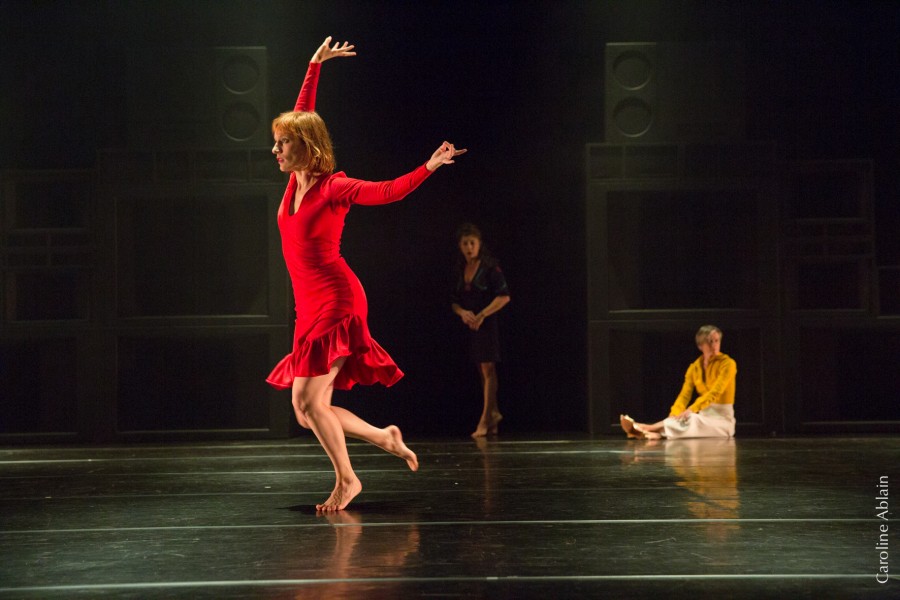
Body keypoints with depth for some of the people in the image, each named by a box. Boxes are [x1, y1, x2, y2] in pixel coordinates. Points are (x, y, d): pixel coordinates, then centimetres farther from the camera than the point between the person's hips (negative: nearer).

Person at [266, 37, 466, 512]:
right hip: (312, 308, 8)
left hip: (337, 302, -8)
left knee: (309, 400, -12)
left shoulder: (334, 187, -9)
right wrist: (314, 67, 23)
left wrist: (429, 167, -19)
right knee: (305, 410, 5)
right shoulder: (296, 180, 10)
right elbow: (302, 118, 20)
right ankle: (385, 438, 20)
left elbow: (388, 191, -11)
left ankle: (346, 480, 3)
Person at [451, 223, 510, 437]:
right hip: (469, 324, 6)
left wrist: (482, 315, -17)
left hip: (488, 323, -6)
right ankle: (493, 413, 21)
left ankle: (485, 420, -8)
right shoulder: (459, 269, 10)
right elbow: (455, 301, 13)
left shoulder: (490, 267, -8)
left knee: (488, 369, -7)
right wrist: (462, 312, -8)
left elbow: (504, 296, -13)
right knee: (482, 371, 11)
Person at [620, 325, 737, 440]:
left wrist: (691, 409, -36)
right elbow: (684, 395, -3)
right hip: (705, 415, 5)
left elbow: (715, 392, -23)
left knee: (691, 420, -34)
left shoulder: (727, 363, -11)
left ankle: (646, 429, -48)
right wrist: (673, 417, -23)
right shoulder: (694, 368, 6)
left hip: (722, 419, -5)